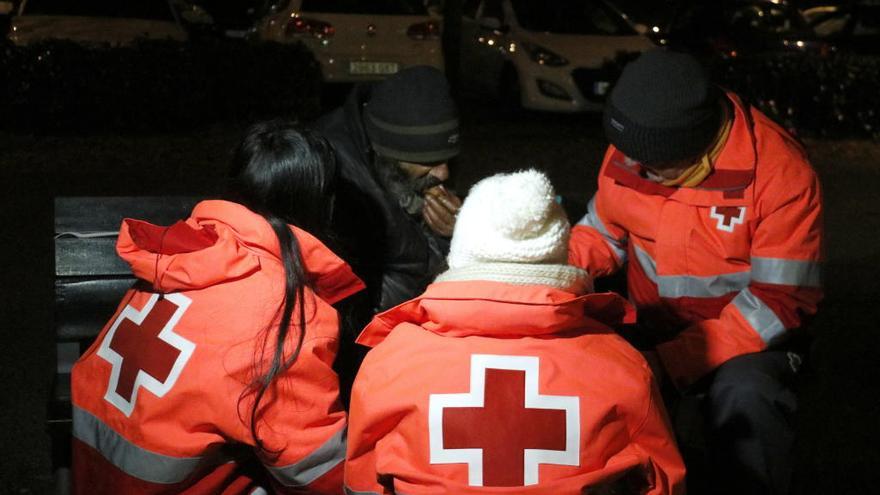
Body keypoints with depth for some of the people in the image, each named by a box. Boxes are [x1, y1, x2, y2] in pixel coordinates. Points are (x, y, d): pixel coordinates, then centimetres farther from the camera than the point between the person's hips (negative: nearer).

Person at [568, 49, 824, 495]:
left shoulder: (779, 171, -22)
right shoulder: (630, 152, -8)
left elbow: (780, 298, -22)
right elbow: (604, 232, 9)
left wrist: (673, 359, -28)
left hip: (746, 331, -4)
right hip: (653, 324, 4)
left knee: (743, 399, -36)